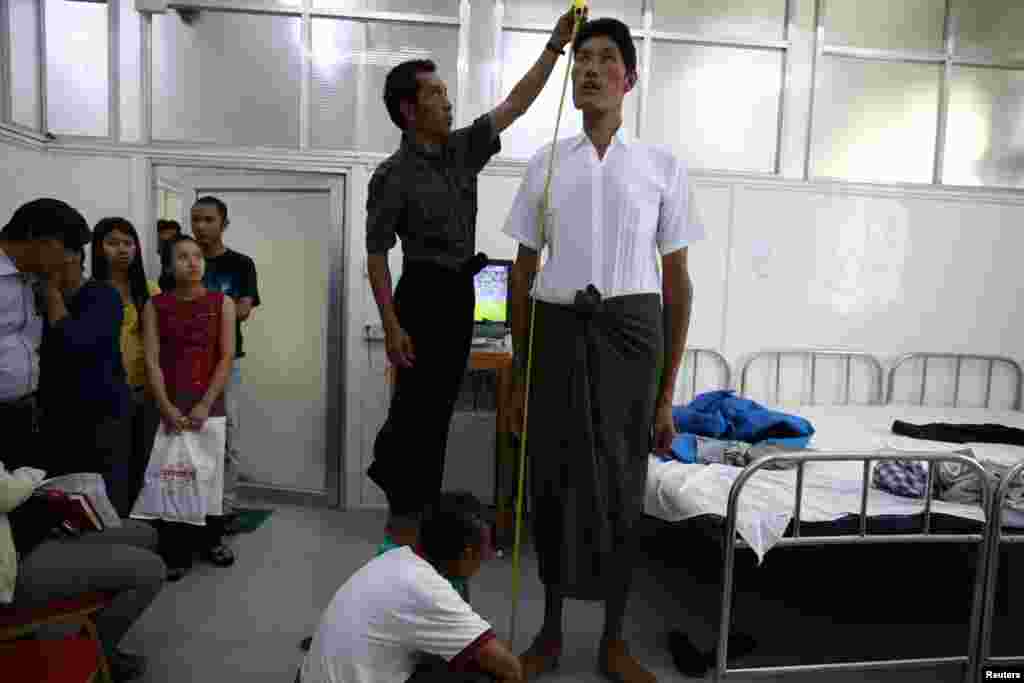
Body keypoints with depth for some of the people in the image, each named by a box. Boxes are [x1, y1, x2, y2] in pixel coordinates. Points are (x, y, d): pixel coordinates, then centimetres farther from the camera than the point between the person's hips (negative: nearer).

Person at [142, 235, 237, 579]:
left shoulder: (222, 302, 2)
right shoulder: (155, 305, 3)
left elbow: (227, 357, -3)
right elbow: (152, 359, -3)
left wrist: (205, 404, -11)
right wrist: (166, 406, -13)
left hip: (209, 403, 0)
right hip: (169, 404, 0)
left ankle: (211, 539, 25)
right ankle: (175, 551, 10)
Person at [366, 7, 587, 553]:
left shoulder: (463, 149, 7)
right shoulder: (393, 176, -10)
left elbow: (517, 103, 10)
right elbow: (376, 256, -11)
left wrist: (556, 44, 4)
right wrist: (391, 326, -17)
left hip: (460, 292, 7)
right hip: (424, 293, -7)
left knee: (439, 404, 12)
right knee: (418, 405, -1)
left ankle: (412, 508, 28)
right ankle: (402, 523, 13)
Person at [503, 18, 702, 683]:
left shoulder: (663, 167, 5)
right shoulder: (545, 164, 8)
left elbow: (677, 281, 4)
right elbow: (524, 272, 9)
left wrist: (668, 392, 0)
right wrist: (520, 373, 6)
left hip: (630, 331, -1)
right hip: (557, 330, 1)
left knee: (621, 484, 6)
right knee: (554, 478, 7)